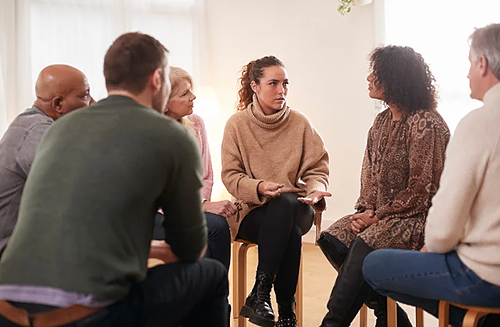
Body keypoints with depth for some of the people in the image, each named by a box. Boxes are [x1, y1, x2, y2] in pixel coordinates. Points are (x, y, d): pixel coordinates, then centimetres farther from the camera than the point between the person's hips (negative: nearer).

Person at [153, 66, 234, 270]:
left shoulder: (195, 123, 6)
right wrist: (202, 206, -19)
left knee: (218, 224, -27)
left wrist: (202, 202, -8)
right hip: (156, 216, -5)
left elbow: (206, 176, 12)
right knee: (215, 226, -28)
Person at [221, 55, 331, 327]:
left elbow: (316, 169, 6)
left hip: (294, 206, 2)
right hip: (252, 211, -1)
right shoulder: (237, 124, 1)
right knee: (290, 232, -33)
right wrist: (258, 187, -21)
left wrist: (316, 190, -17)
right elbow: (230, 175, -2)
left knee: (285, 202, -36)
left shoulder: (300, 123, 5)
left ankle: (260, 294, -26)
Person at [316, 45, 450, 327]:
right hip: (381, 215, 8)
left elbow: (420, 191, -15)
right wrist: (366, 210, -3)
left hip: (417, 217, -8)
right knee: (332, 238, -13)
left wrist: (377, 216, -14)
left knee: (366, 244, -31)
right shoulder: (382, 122, 13)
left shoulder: (426, 124, -13)